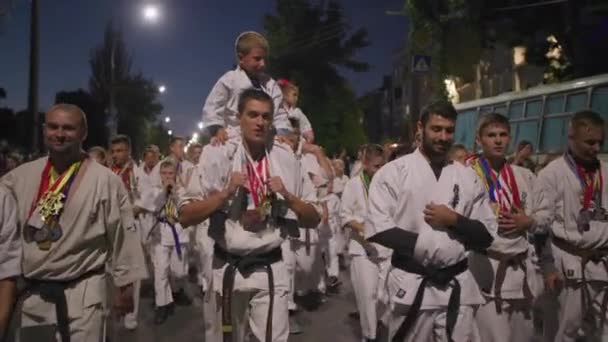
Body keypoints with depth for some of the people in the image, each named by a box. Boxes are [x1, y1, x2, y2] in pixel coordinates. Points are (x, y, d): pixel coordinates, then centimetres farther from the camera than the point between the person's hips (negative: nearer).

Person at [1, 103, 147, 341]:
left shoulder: (105, 180, -10)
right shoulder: (22, 175, 3)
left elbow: (123, 236, -7)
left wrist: (126, 286, -4)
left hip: (82, 292, -4)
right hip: (30, 291, 5)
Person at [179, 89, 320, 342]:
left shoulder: (286, 159, 0)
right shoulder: (218, 157, -5)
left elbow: (314, 219, 5)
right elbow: (185, 217, -7)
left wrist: (287, 196, -12)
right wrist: (225, 193, -18)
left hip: (271, 270, 0)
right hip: (228, 268, 0)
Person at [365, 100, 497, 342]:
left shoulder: (467, 177, 8)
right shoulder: (393, 172, -4)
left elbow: (486, 234, 8)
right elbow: (377, 229, -10)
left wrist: (453, 219, -9)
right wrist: (421, 245, -16)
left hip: (457, 287, 3)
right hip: (411, 285, -3)